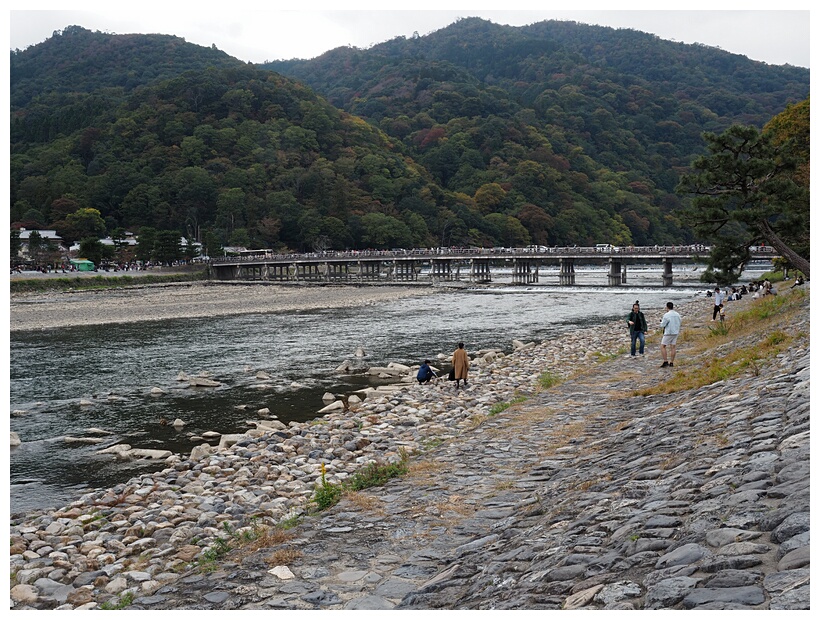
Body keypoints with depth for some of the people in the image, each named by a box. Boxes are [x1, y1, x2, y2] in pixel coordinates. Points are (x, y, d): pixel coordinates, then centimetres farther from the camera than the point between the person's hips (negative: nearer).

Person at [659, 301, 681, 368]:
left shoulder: (666, 315, -15)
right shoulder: (677, 315, 6)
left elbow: (662, 325, -12)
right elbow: (679, 324, 14)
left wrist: (661, 322, 9)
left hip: (668, 333, -7)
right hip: (675, 333, 7)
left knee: (662, 346, 1)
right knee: (672, 348, 9)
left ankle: (665, 362, -7)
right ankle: (671, 363, 9)